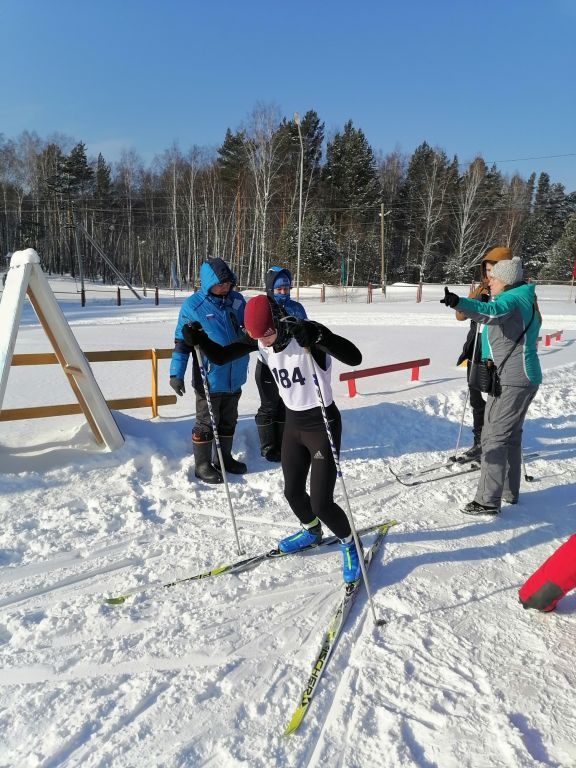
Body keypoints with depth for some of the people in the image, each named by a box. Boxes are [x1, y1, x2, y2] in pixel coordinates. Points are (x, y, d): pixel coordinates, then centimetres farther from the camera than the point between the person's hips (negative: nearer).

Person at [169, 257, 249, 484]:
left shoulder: (237, 300, 2)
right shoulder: (193, 305, -12)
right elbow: (181, 341, -8)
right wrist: (176, 373, -11)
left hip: (235, 377, 5)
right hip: (210, 378, -5)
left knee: (228, 421, 18)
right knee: (206, 423, 8)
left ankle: (225, 458, 36)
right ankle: (202, 465, 23)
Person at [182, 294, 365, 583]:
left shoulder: (307, 334, -26)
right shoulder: (259, 339, -7)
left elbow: (354, 358, -38)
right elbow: (221, 356, 1)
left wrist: (317, 336, -51)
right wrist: (198, 339, -18)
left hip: (322, 424, -6)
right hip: (293, 422, 7)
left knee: (321, 503, -6)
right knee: (293, 492, 17)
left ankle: (349, 544, 23)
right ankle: (311, 532, 47)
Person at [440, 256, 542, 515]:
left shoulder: (510, 300, -14)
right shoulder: (525, 301, 17)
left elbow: (489, 312, -37)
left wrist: (458, 302, -52)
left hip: (510, 380, -11)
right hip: (524, 377, 11)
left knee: (494, 438, -8)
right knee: (511, 436, 18)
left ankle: (488, 501, -6)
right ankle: (510, 491, 29)